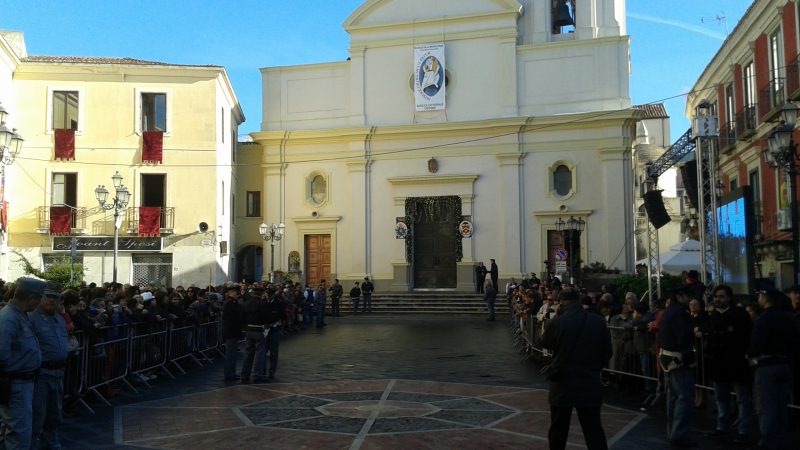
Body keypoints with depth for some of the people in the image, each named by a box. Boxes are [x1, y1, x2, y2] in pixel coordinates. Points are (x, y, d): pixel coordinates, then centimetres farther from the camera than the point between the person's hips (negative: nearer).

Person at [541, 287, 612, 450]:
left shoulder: (558, 322, -12)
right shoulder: (598, 321, -4)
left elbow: (545, 343, 6)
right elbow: (607, 352, 5)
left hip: (563, 385, -1)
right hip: (590, 384, 2)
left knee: (558, 432, 12)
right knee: (594, 433, 5)